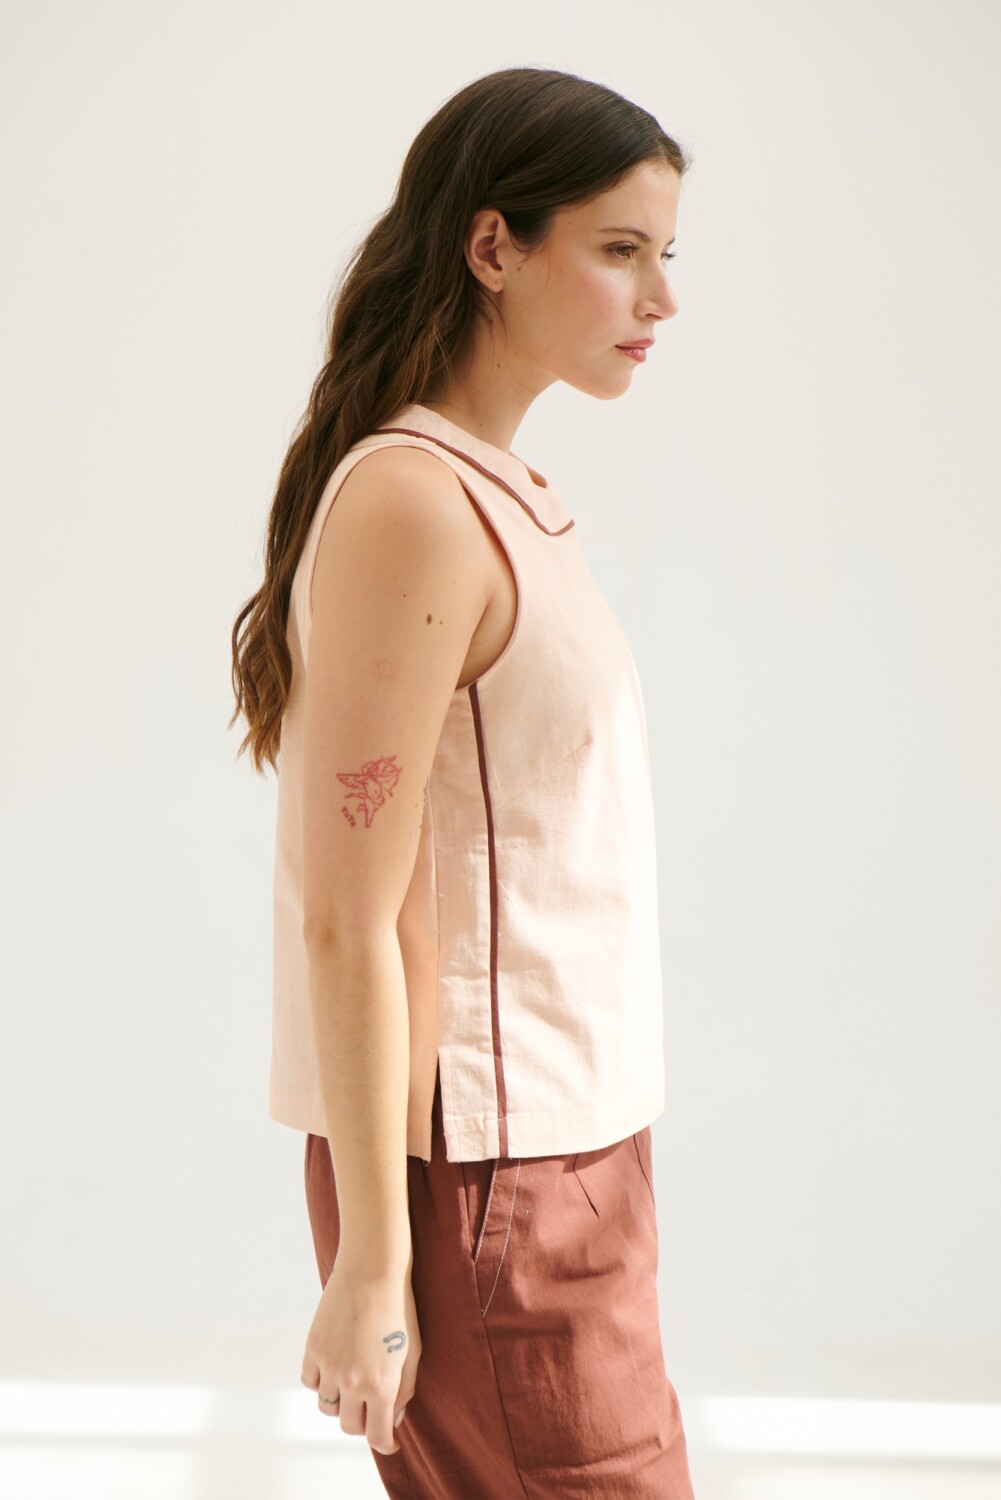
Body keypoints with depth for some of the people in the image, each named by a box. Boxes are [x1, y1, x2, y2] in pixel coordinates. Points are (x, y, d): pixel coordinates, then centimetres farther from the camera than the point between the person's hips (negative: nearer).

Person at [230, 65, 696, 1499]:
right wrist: (370, 1265, -16)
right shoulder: (413, 507, -17)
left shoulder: (506, 496, 10)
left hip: (569, 1151, 8)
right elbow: (349, 922, -19)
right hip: (481, 1175, -8)